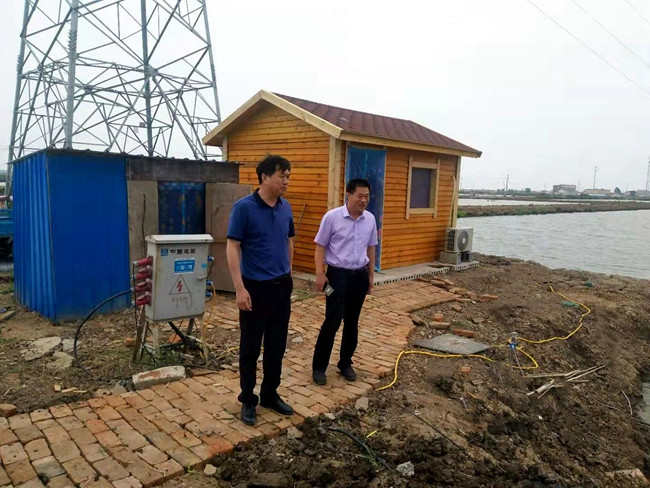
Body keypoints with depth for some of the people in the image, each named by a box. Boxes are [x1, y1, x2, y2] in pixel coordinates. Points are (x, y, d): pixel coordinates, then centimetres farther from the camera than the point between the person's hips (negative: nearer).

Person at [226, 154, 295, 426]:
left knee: (276, 346, 14)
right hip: (255, 288, -6)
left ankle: (270, 395, 29)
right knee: (250, 348, 6)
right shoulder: (243, 207, -14)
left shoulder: (286, 208, 6)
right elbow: (232, 247, -15)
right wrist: (240, 288, -20)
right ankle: (248, 400, 22)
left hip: (282, 286, 6)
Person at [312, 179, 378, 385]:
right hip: (338, 275, -5)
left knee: (352, 323, 12)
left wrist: (371, 275, 13)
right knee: (332, 322, -5)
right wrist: (319, 274, -14)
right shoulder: (332, 217, -11)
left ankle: (345, 363, 26)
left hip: (360, 275, 5)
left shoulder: (370, 219, 4)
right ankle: (318, 366, 9)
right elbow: (320, 247, -7)